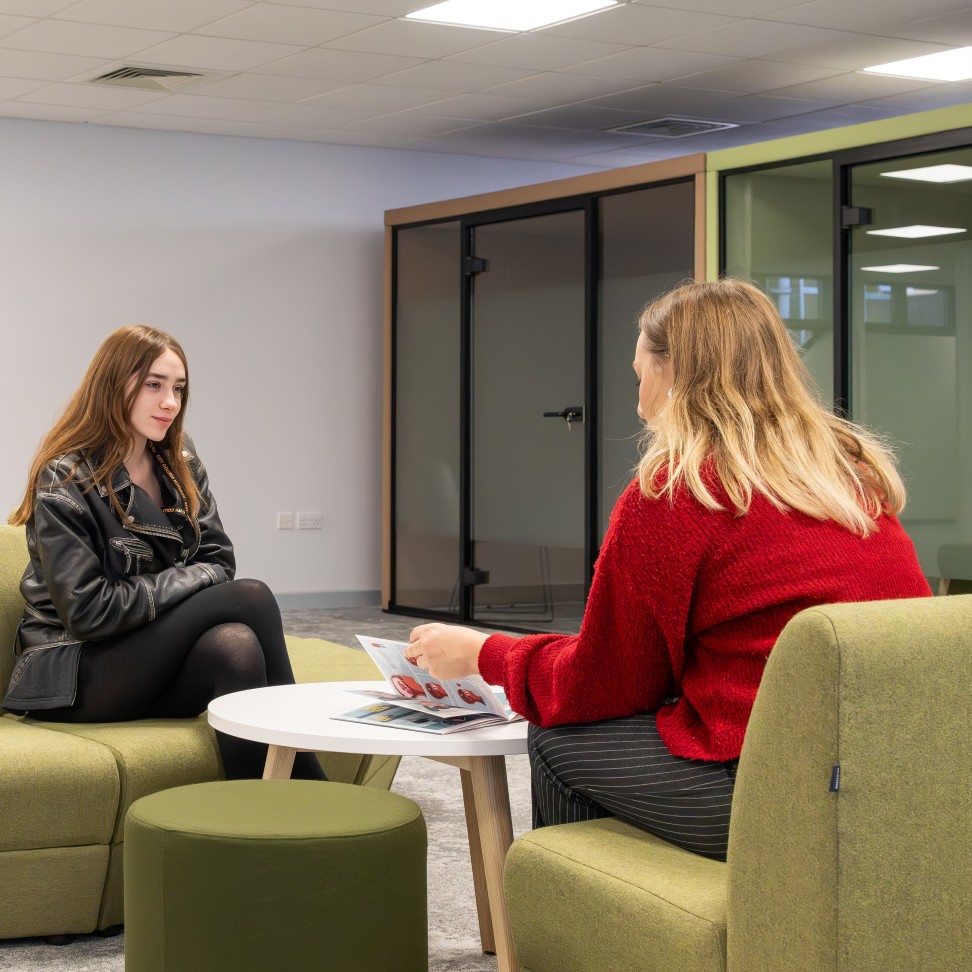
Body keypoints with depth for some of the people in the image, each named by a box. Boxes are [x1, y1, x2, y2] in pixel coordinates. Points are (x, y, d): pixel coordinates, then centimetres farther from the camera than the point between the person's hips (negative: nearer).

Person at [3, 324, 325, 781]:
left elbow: (218, 562, 7)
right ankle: (311, 791, -21)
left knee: (236, 645, -32)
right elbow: (88, 611, -18)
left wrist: (152, 592, -13)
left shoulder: (180, 465, 9)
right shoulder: (64, 481, -12)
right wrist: (187, 580, -13)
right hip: (76, 672, -5)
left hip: (155, 666, 5)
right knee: (252, 597, -23)